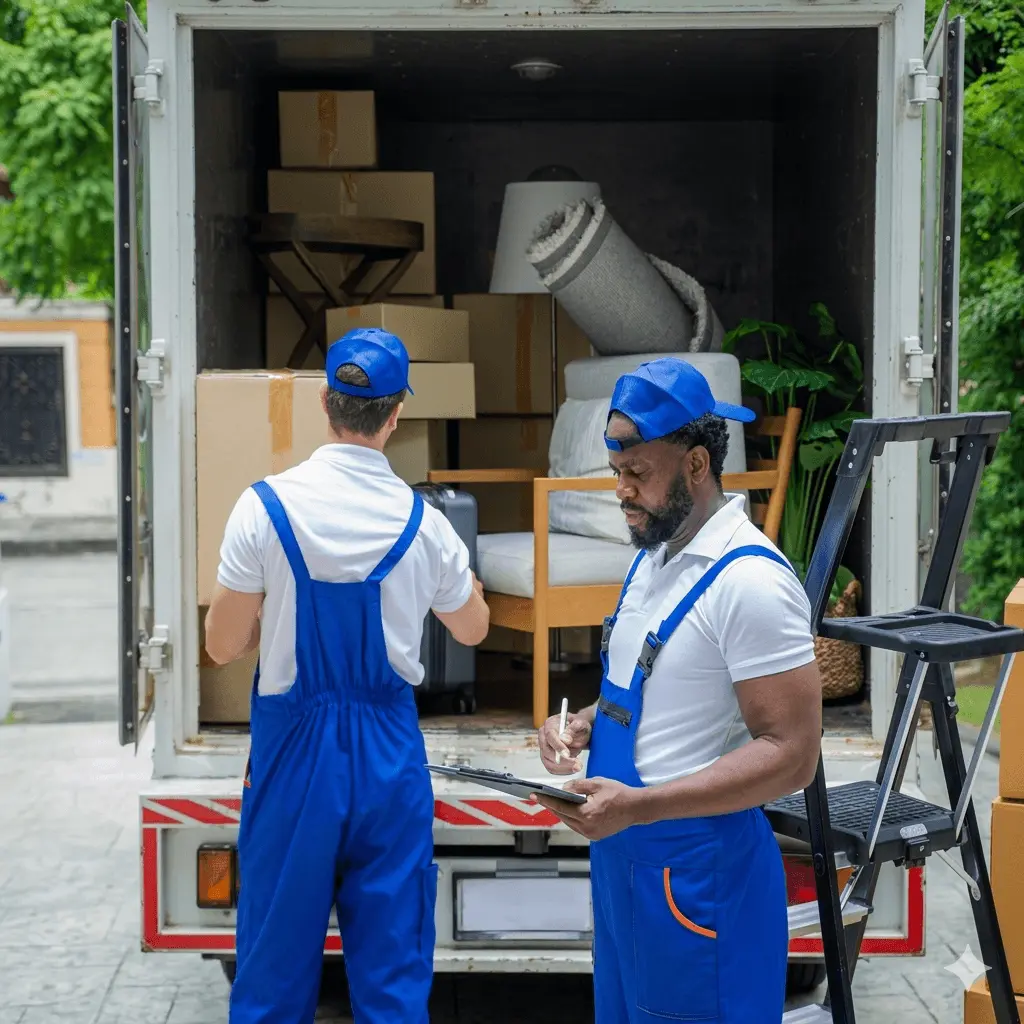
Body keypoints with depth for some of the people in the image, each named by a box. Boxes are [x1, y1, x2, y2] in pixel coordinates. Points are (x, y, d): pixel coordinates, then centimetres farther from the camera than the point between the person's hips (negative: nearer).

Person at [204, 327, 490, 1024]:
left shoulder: (266, 506, -11)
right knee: (395, 967, 10)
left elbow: (224, 646, -6)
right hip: (389, 752, 1)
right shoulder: (425, 524, -6)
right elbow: (472, 629, 12)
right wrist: (469, 579, 32)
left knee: (278, 954, 11)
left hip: (294, 745, -1)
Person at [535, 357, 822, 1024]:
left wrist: (635, 806, -26)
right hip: (626, 856, 9)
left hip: (699, 867, -9)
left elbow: (791, 755, -23)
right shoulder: (656, 558, 10)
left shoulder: (750, 581, -20)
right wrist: (586, 724, 2)